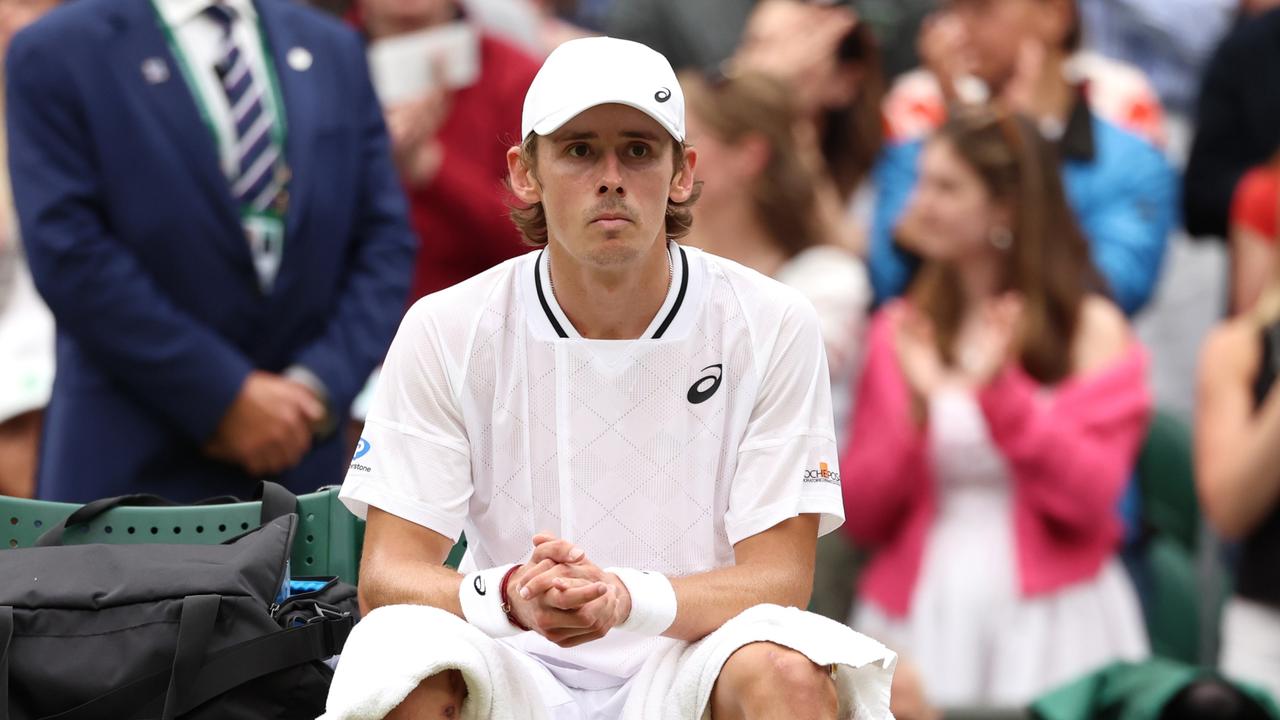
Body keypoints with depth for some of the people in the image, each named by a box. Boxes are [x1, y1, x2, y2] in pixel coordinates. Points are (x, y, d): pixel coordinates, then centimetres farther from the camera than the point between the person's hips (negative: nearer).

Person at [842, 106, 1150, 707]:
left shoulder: (1091, 330, 3)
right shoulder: (899, 331, 11)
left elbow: (1088, 499, -8)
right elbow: (860, 517, 6)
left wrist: (1001, 393, -18)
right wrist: (915, 409, -10)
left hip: (1044, 618, -2)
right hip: (917, 616, 2)